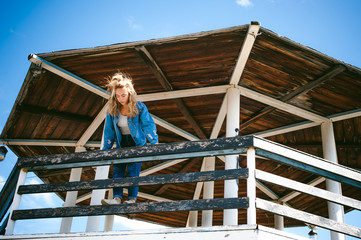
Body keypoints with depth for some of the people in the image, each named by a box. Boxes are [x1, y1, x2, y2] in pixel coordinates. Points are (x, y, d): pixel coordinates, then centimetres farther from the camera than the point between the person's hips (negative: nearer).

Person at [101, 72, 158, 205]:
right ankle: (117, 198, -17)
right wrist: (105, 150, 0)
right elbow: (109, 131, 0)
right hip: (121, 143, 4)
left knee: (133, 170, -14)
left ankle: (132, 199, -16)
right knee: (117, 170, -10)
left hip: (137, 143, -3)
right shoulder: (112, 109, -7)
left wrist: (154, 143, -31)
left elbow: (148, 126, -19)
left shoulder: (139, 107, -17)